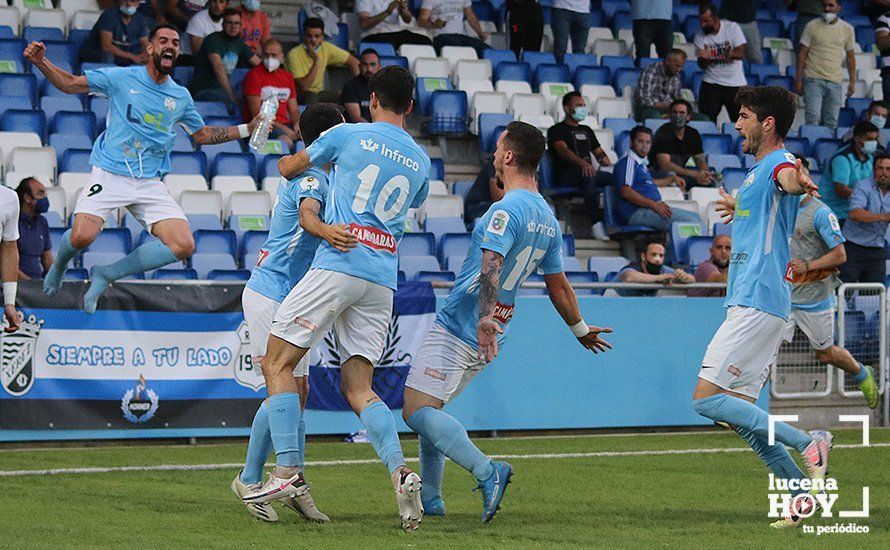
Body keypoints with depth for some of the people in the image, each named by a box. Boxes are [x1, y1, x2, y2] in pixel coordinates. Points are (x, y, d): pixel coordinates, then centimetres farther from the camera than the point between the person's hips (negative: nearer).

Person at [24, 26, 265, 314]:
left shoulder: (181, 96, 12)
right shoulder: (122, 78, 1)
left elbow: (201, 134, 26)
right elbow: (70, 83, 5)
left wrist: (247, 129, 17)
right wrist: (41, 62, -12)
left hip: (150, 184, 4)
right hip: (110, 175, -4)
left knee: (183, 245, -14)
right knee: (81, 237, -25)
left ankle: (106, 274, 2)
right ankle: (58, 267, 15)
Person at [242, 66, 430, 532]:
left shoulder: (348, 136, 3)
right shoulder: (420, 161, 15)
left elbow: (289, 168, 17)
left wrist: (286, 162, 41)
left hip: (338, 265, -5)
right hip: (383, 279, 5)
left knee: (277, 362, 1)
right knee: (358, 387, 7)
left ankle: (287, 473, -10)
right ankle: (401, 472, -14)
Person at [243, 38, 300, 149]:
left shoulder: (287, 76, 19)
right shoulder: (254, 75, -2)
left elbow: (293, 110, 19)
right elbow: (256, 113, -9)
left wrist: (296, 124, -5)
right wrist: (282, 128, -16)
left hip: (285, 124, 6)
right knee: (285, 141, -37)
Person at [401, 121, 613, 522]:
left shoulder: (506, 210, -16)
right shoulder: (548, 218, 12)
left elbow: (491, 266, -31)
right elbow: (558, 285, 20)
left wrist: (486, 317, -44)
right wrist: (581, 329, 34)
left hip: (457, 328, -9)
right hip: (485, 338, 9)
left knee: (417, 410, -17)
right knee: (428, 411, 20)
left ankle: (487, 472, -30)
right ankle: (430, 500, 20)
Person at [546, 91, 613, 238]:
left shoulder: (586, 130, 29)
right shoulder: (556, 130, 5)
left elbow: (598, 151, 26)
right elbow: (563, 150, -14)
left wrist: (604, 159, -1)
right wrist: (582, 163, -33)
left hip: (588, 172, 6)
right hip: (565, 175, -6)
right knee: (588, 175, -40)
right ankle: (596, 223, -46)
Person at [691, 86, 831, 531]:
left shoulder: (778, 160, -11)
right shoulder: (759, 171, 20)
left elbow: (788, 177, -38)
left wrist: (797, 182, -61)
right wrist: (738, 207, 62)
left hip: (757, 305, -10)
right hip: (747, 304, 10)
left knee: (708, 399, -16)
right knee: (741, 413, 7)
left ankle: (807, 442, -16)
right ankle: (804, 493, 7)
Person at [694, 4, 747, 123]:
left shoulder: (732, 28, -6)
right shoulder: (699, 37, -1)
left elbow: (741, 53, -12)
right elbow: (702, 65, -2)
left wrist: (731, 53, -34)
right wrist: (703, 58, -26)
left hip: (736, 84, -1)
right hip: (711, 84, 1)